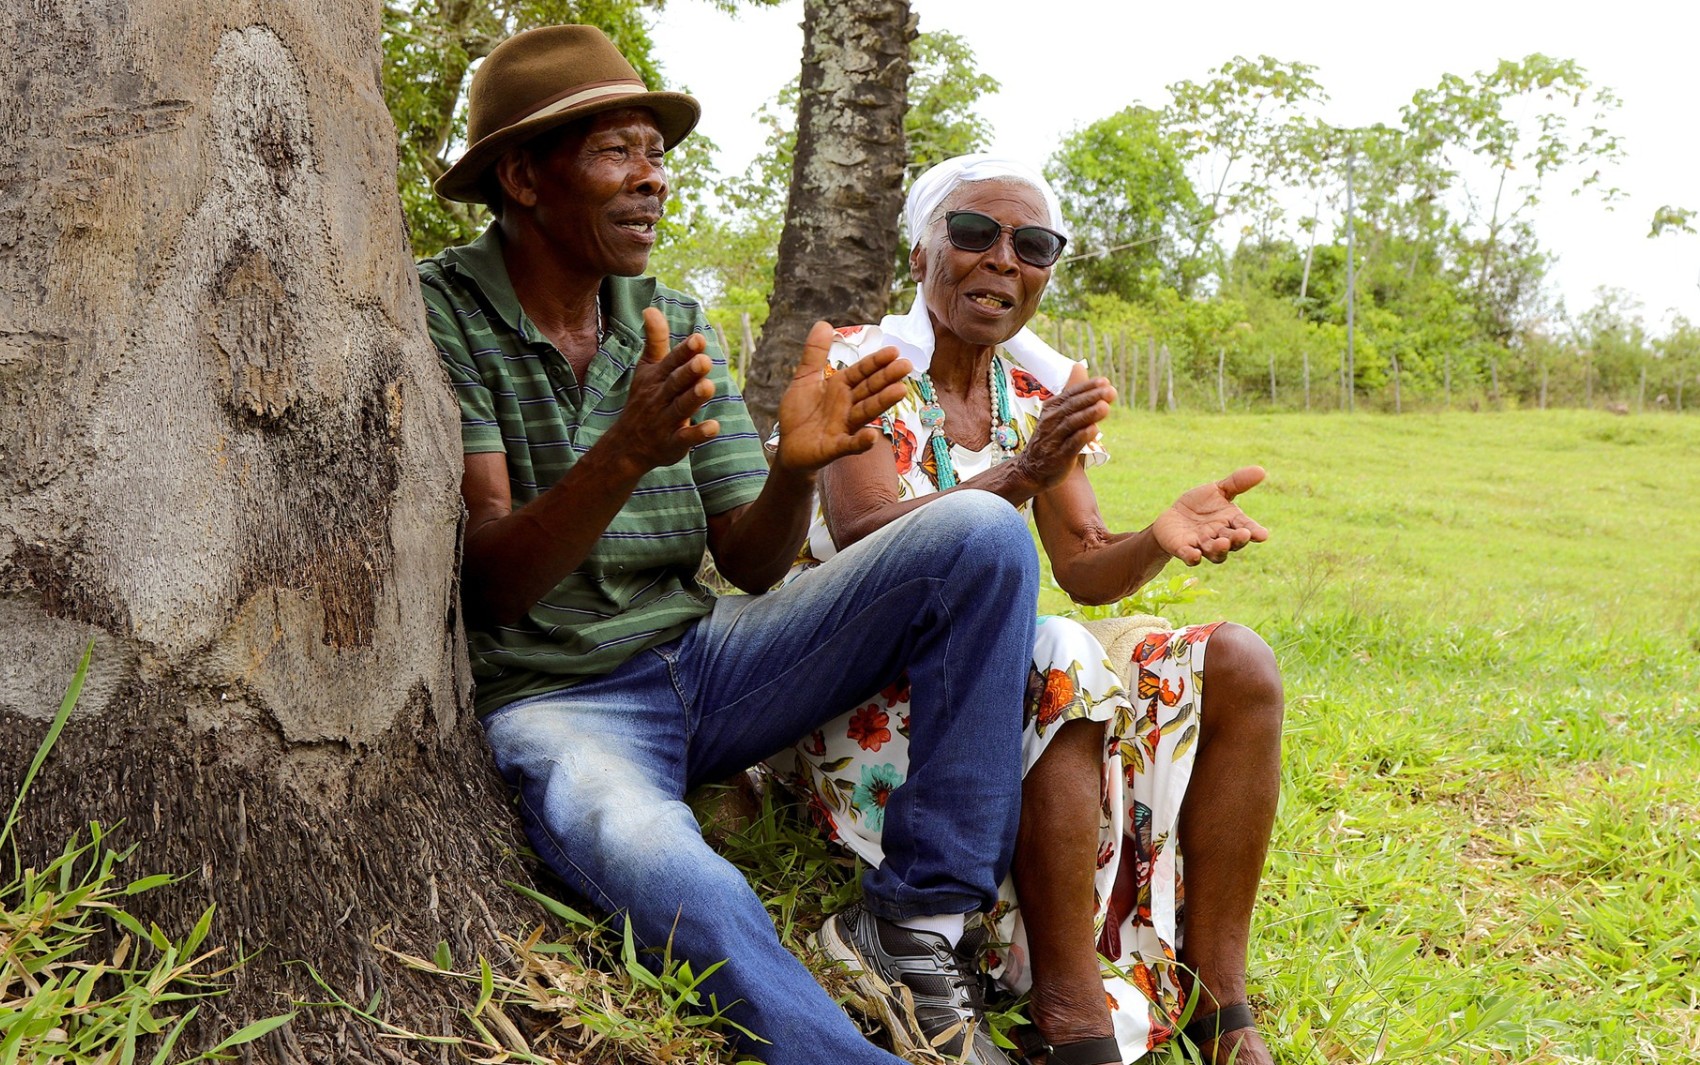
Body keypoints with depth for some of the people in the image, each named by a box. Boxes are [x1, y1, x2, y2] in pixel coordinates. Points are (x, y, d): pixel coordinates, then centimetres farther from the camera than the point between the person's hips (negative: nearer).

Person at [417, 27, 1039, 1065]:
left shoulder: (675, 323, 7)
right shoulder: (438, 313, -9)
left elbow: (750, 564, 3)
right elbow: (493, 587, -18)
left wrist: (798, 466, -20)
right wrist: (627, 453, -35)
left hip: (702, 659, 6)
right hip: (554, 698, -5)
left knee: (983, 535, -12)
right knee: (664, 872, -41)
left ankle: (927, 930, -12)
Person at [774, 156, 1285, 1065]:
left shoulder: (1042, 391, 8)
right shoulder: (858, 363, -8)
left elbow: (1086, 570, 2)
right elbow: (862, 541, -23)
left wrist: (1160, 538, -22)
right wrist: (1018, 477, -39)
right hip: (860, 695, -6)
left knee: (1237, 668, -12)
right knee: (1059, 665, -36)